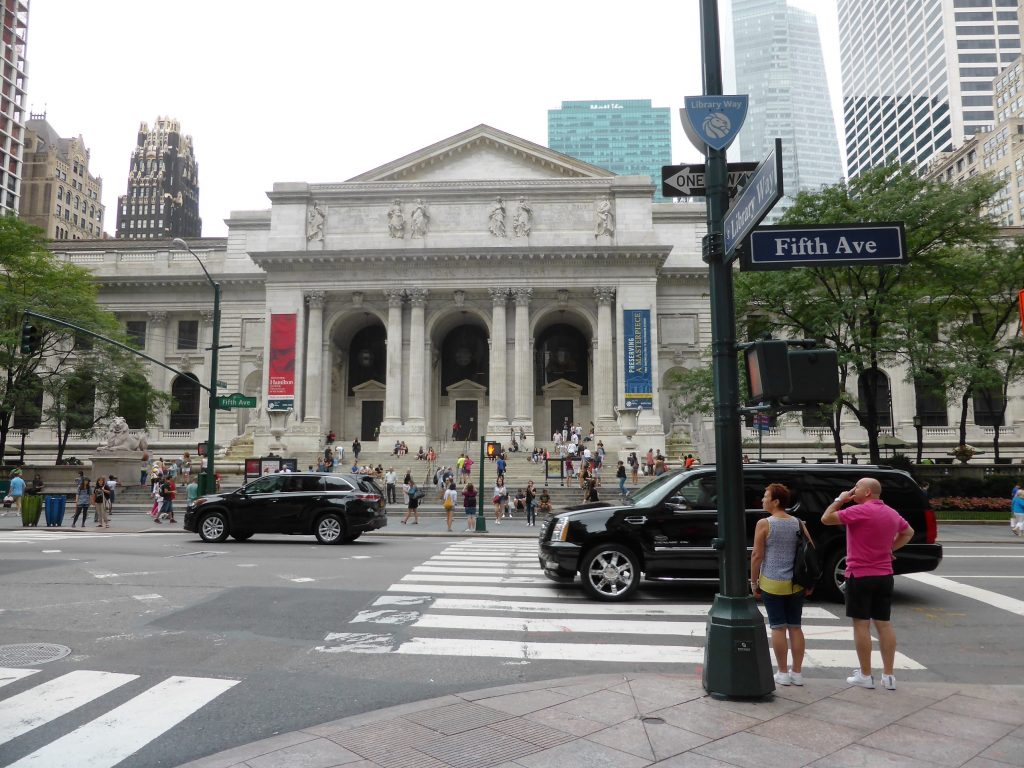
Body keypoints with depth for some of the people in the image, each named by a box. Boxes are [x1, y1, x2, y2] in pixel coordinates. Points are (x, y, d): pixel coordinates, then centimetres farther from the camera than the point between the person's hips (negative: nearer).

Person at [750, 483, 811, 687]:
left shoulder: (764, 524, -10)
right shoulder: (798, 523, 3)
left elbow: (757, 555, -11)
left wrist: (754, 582, -2)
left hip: (772, 584, -4)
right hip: (796, 584, 4)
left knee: (778, 628, 3)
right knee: (795, 627, 12)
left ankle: (783, 673, 9)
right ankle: (797, 672, 17)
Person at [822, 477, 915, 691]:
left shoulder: (860, 511, -17)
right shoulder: (892, 513, 9)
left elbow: (826, 519, -15)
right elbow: (908, 532, 27)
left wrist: (839, 500, -3)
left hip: (860, 576, -7)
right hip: (884, 576, 7)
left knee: (861, 624, 1)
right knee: (884, 624, 10)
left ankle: (865, 675, 6)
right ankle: (888, 676, 13)